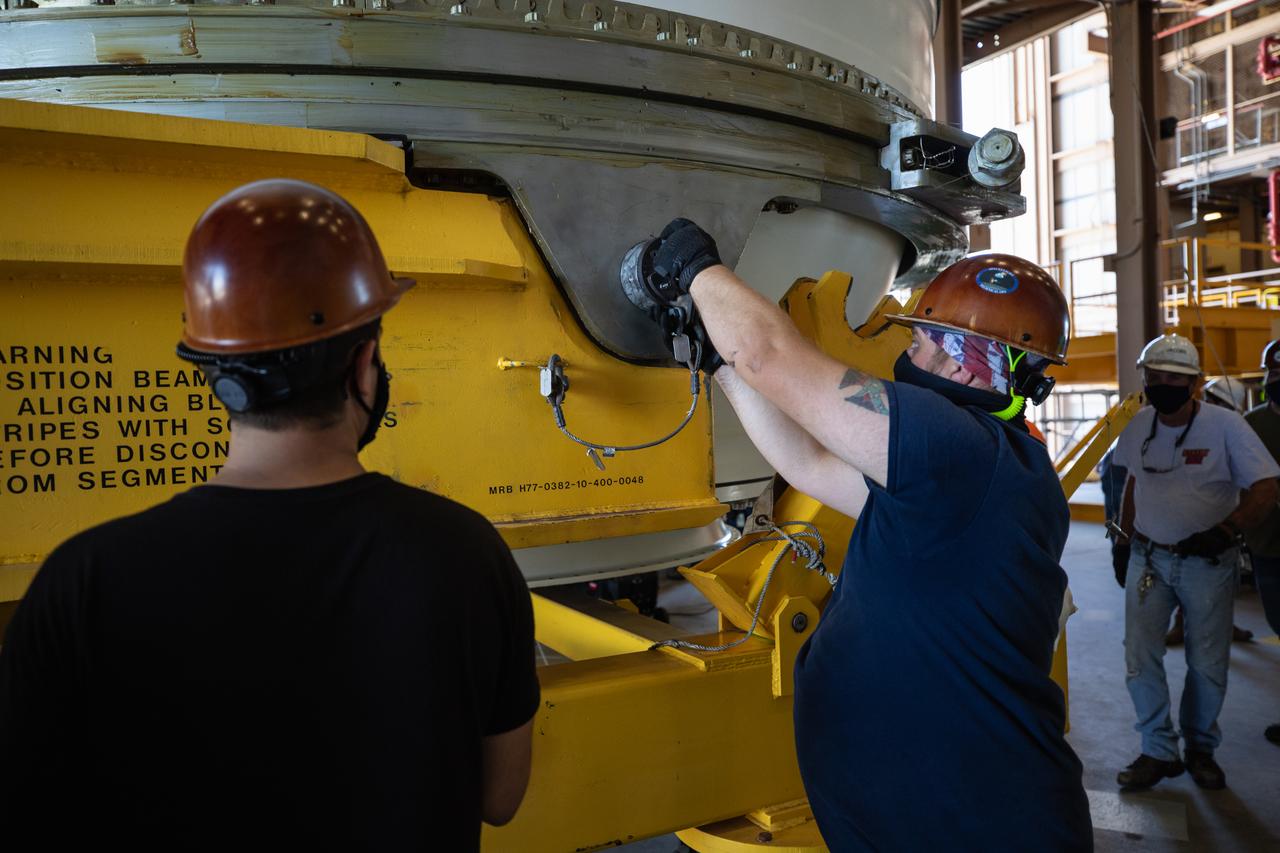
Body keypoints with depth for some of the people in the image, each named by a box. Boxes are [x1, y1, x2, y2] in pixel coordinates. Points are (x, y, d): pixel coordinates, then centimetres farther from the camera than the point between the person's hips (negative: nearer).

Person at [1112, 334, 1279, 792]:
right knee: (1140, 659, 1)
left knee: (1208, 663, 8)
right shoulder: (1137, 425, 1)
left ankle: (1201, 748, 28)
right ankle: (1159, 752, 15)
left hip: (1209, 562, -3)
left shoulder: (1226, 425, -13)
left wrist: (1224, 532, -25)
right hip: (1149, 557, 3)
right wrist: (1124, 535, 15)